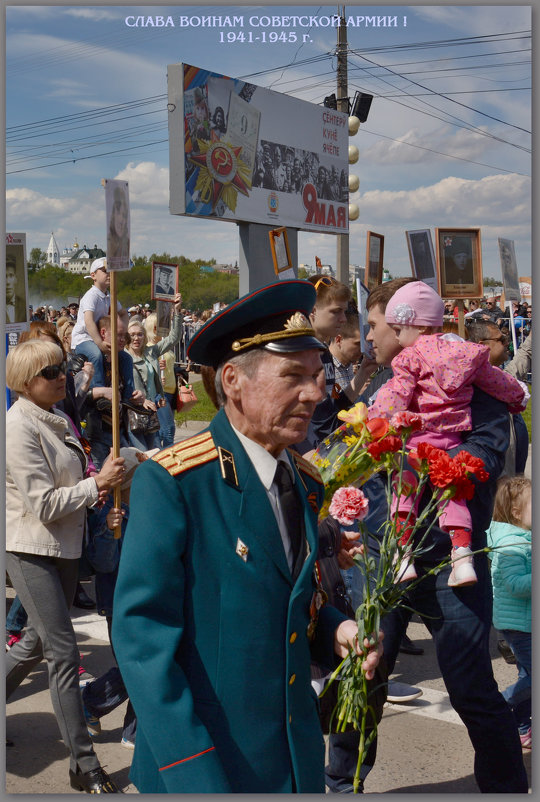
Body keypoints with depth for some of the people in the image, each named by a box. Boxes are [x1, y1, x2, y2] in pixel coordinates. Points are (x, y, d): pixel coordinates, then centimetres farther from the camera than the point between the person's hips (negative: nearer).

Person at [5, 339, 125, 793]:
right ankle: (84, 764, 4)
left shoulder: (58, 421, 8)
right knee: (64, 651, -5)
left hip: (64, 546, 9)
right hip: (31, 549, -9)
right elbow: (43, 504, -21)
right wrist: (97, 484, -17)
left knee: (39, 641, 19)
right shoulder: (18, 426, -18)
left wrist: (105, 482, 0)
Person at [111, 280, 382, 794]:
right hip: (197, 767, -6)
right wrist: (193, 776, -24)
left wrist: (335, 631, -4)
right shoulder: (169, 483, -17)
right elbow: (141, 633, -20)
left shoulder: (307, 483, 5)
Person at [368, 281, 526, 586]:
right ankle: (463, 556, 1)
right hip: (453, 440, 5)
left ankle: (404, 556, -6)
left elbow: (394, 399, -13)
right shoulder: (467, 352, 13)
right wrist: (518, 395, 43)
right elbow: (495, 379, 25)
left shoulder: (409, 357, -4)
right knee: (452, 492, 13)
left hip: (418, 439, -5)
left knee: (404, 488, 2)